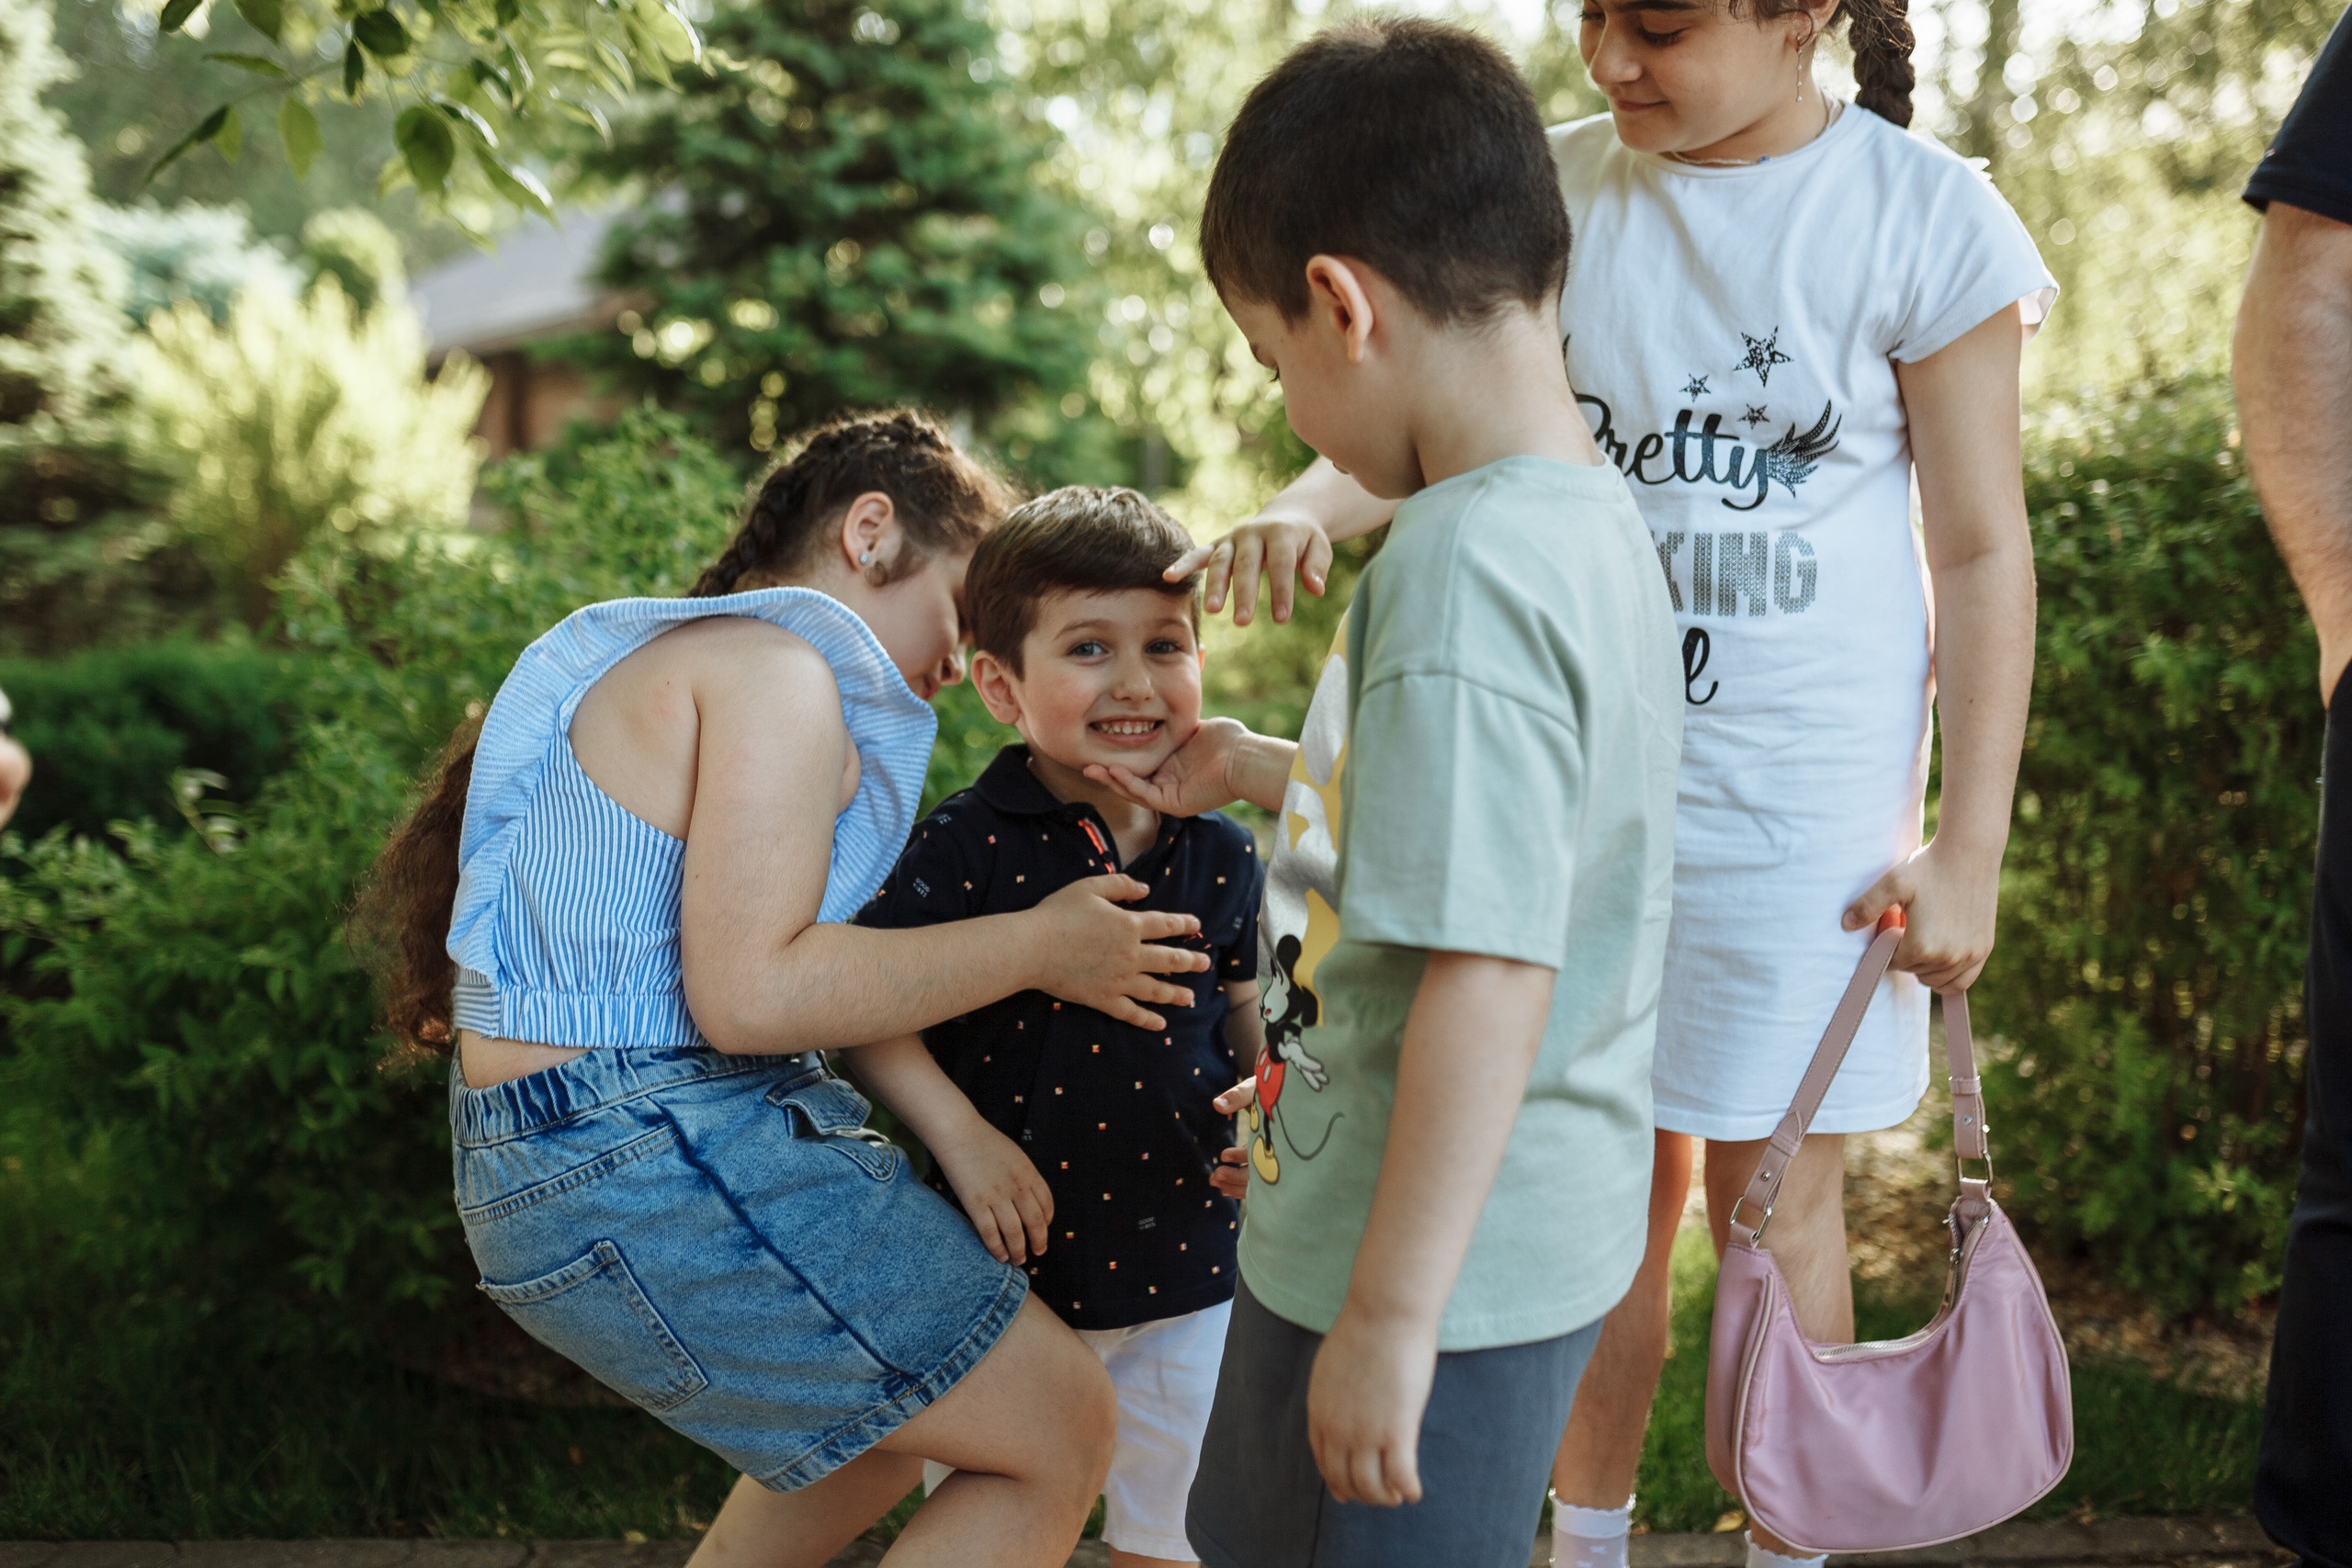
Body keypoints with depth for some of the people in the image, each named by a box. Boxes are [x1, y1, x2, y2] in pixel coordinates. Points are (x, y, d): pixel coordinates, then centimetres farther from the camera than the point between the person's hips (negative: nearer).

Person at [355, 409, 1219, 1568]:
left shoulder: (659, 659, 21)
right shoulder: (778, 665, -12)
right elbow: (750, 992, -23)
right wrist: (1035, 946, -13)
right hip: (660, 1171, -11)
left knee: (905, 1402, 27)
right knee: (1060, 1433, -4)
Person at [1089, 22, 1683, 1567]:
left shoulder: (1464, 570, -26)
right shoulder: (1594, 518, 5)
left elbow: (1490, 972, -29)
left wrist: (1390, 1313, -24)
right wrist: (1263, 771, 27)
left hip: (1441, 1262, -10)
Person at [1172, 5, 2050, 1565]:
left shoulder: (1922, 218, -7)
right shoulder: (1554, 188, 2)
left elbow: (1984, 553, -5)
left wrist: (1969, 847, -8)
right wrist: (1310, 508, -19)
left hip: (1804, 789, -3)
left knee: (1776, 1196, 5)